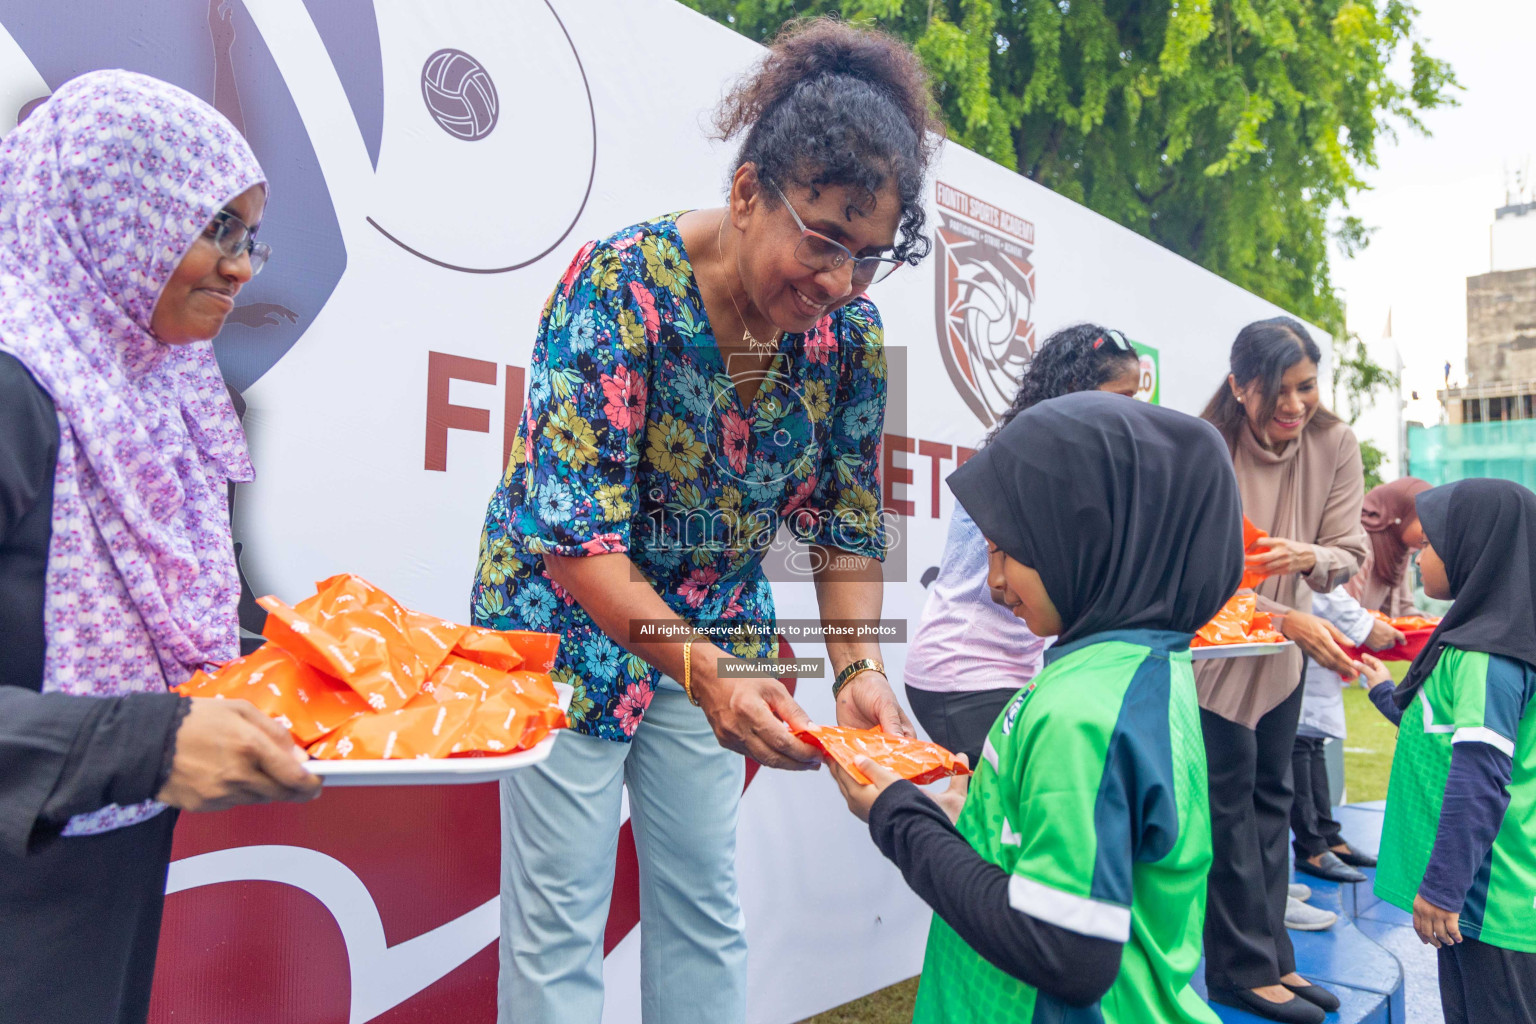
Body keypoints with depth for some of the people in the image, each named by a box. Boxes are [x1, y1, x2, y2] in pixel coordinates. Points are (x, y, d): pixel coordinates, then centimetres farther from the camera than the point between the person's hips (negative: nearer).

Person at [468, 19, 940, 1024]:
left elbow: (848, 523, -2)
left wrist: (857, 664, -17)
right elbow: (574, 531, -29)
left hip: (714, 631, 5)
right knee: (560, 916, 3)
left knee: (706, 901, 13)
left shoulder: (850, 332, -11)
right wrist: (703, 673, -39)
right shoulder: (621, 288, -26)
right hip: (568, 614, -4)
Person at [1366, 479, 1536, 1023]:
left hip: (1487, 898, -10)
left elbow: (1479, 781, -25)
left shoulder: (1485, 660, -21)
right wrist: (1387, 692, 37)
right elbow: (1446, 731, 23)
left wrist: (1442, 887, -22)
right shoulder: (1473, 642, 9)